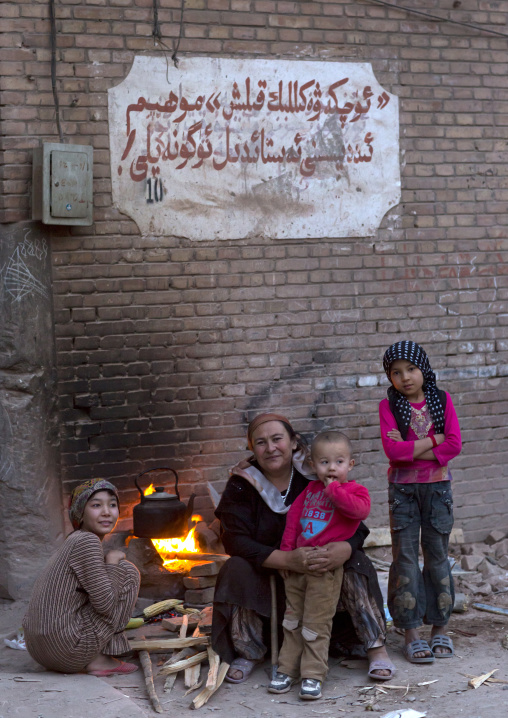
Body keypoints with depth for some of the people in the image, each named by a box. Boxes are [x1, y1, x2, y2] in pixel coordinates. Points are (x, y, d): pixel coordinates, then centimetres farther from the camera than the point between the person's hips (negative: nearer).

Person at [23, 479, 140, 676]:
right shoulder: (86, 542, -11)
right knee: (128, 572, 1)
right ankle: (97, 659, 0)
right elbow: (105, 604, -14)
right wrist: (112, 561, -2)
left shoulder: (73, 541, 17)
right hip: (66, 648, -9)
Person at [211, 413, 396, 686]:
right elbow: (235, 540, -20)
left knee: (355, 564, -26)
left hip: (323, 567, 0)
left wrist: (345, 549, -39)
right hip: (268, 573, 0)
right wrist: (287, 559, -37)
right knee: (237, 570, -29)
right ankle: (248, 653, -10)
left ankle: (376, 647, -15)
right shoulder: (242, 485, -9)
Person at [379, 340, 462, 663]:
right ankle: (412, 633, 5)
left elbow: (455, 445, -10)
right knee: (406, 556, 0)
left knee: (437, 554, 6)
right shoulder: (389, 406, -3)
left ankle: (440, 628, 15)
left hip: (437, 487, 1)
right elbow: (392, 449, -16)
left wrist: (410, 450, -15)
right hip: (402, 489, -1)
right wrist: (434, 439, -14)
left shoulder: (442, 400, 0)